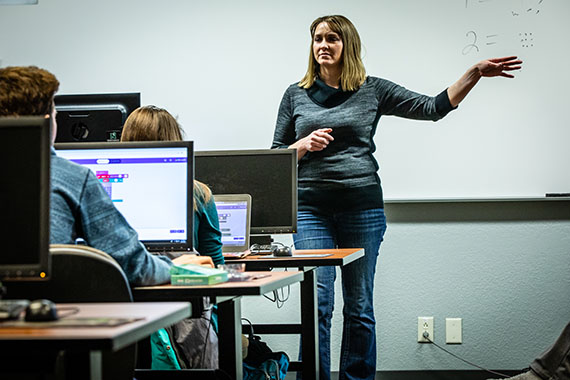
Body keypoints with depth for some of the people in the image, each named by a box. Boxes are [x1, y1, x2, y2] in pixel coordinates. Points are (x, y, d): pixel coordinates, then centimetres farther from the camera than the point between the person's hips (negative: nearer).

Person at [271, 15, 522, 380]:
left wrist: (475, 74, -5)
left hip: (362, 206, 0)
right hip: (311, 209, 0)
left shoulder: (373, 90, 6)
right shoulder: (296, 95, 9)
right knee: (317, 304, -6)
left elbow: (434, 107, 3)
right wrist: (304, 145, -9)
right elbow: (275, 155, 12)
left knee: (360, 306, 5)